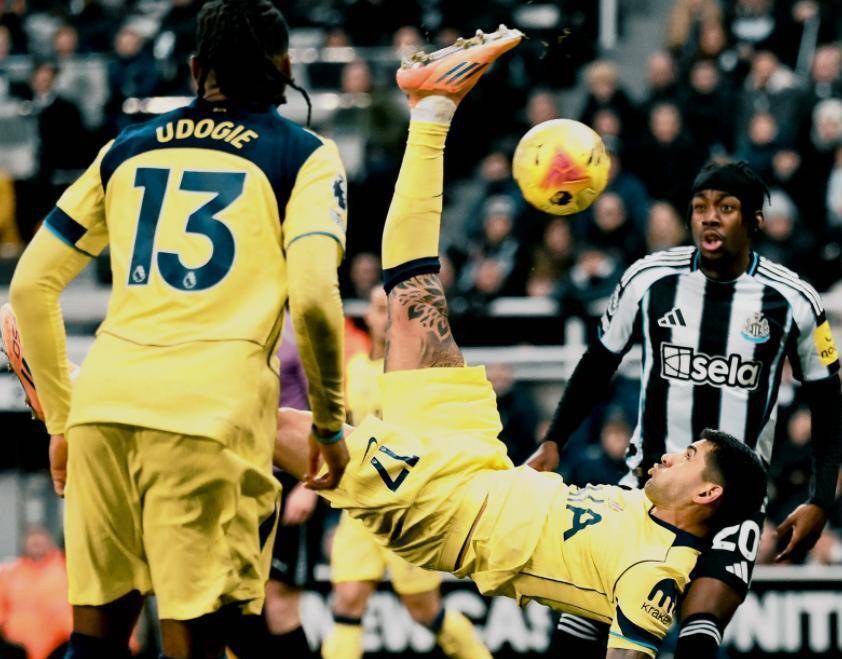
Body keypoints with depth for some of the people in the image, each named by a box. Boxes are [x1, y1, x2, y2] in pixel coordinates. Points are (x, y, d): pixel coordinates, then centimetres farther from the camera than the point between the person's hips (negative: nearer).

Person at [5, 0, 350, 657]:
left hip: (104, 404, 4)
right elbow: (313, 296, -7)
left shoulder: (127, 149, 20)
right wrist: (331, 424, 5)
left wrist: (61, 419, 26)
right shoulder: (306, 156, 8)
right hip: (212, 415, -4)